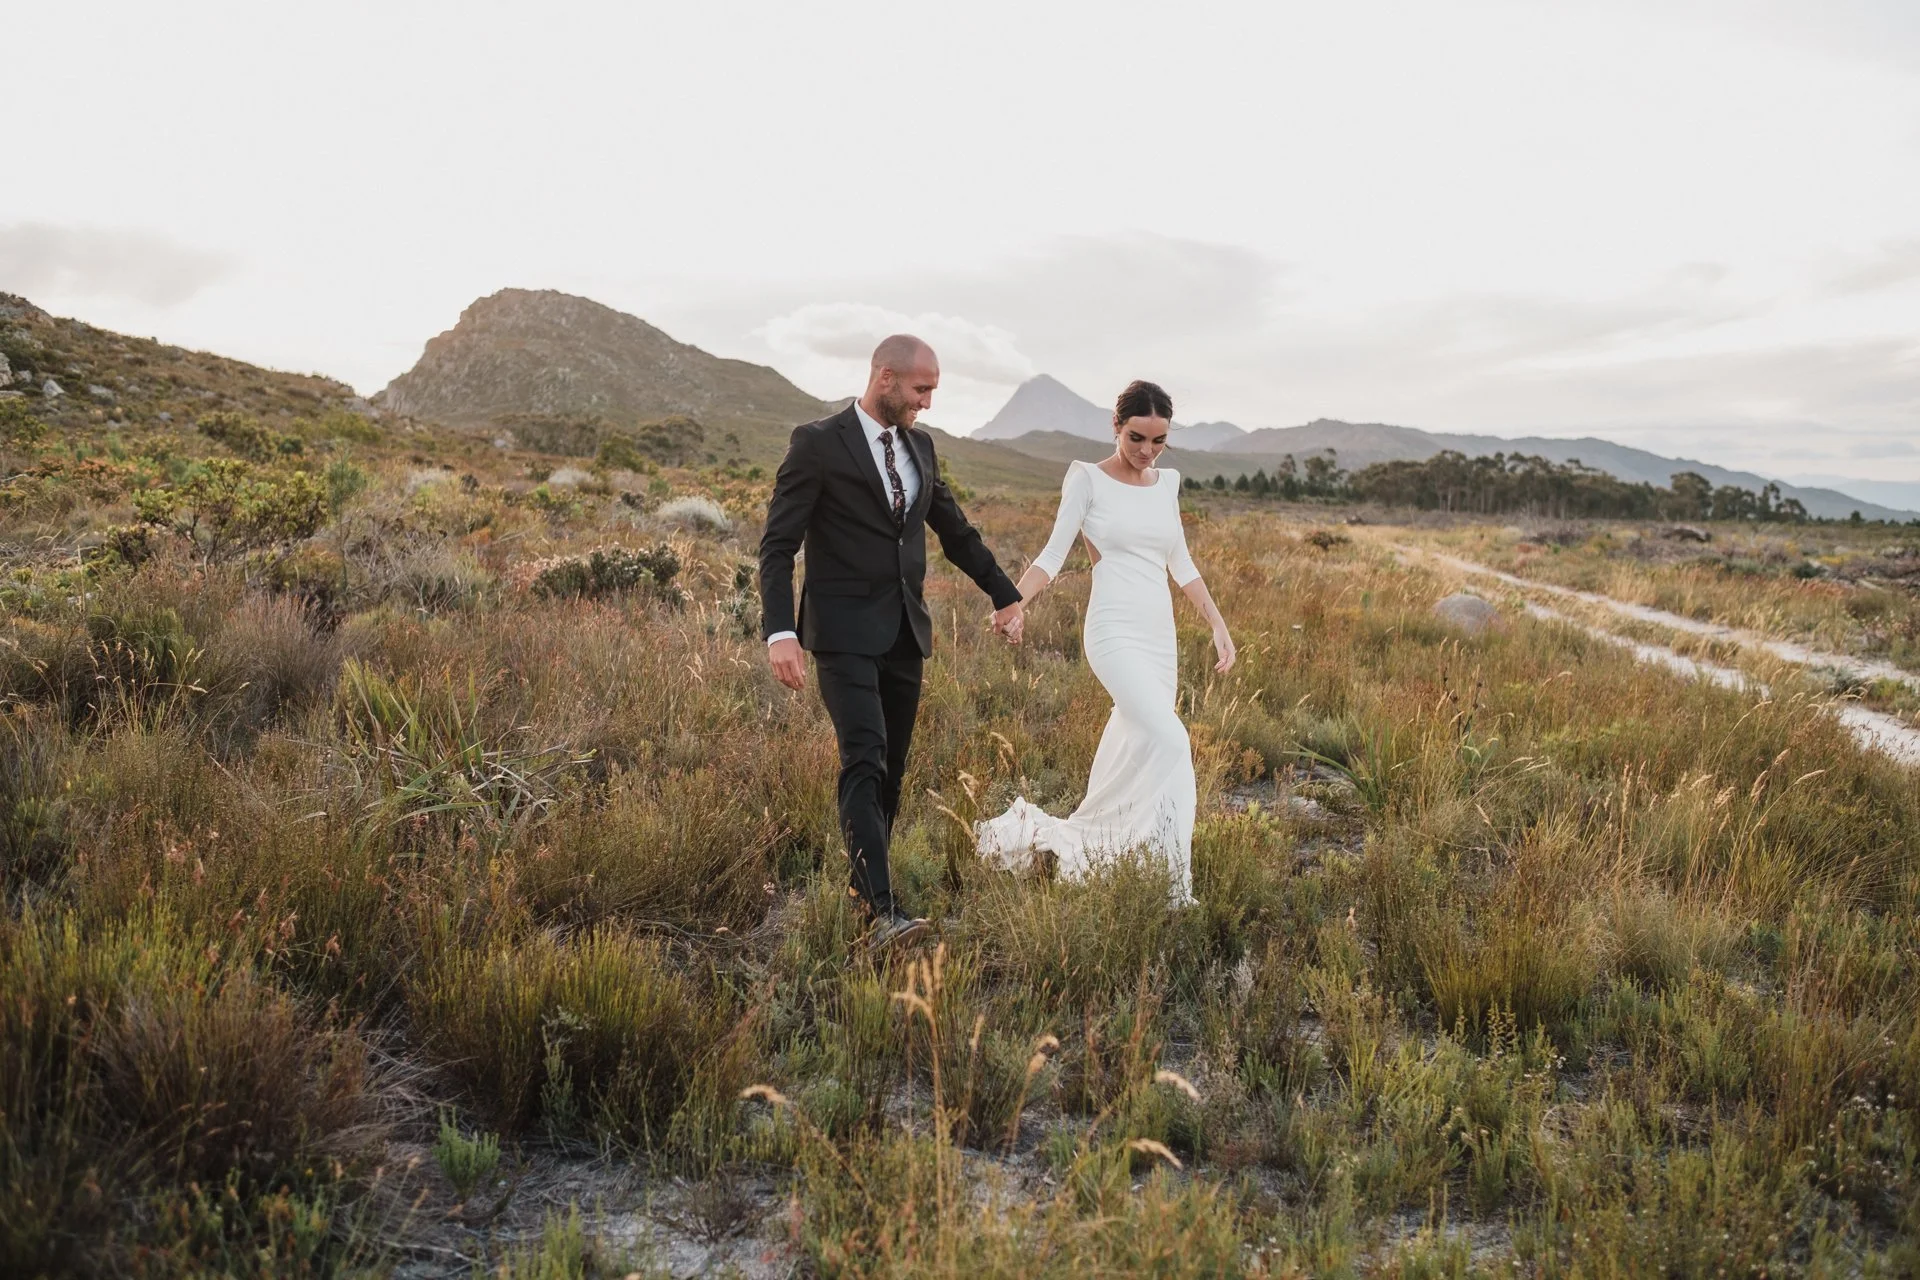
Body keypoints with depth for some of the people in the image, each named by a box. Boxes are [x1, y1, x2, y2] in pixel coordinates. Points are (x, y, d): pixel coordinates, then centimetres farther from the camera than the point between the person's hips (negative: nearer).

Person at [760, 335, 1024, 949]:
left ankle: (862, 882, 22)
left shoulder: (919, 445, 11)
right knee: (864, 762, -17)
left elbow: (956, 530, 22)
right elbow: (778, 545, -11)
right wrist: (780, 632, -22)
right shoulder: (818, 444, -8)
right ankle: (882, 911, -21)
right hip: (845, 632, -7)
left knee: (891, 768, 10)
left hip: (906, 630, 7)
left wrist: (1005, 595, 26)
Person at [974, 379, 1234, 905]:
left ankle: (1081, 842, 24)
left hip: (1160, 637, 7)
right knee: (1169, 743, -21)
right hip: (1114, 633, -7)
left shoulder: (1167, 481, 13)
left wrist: (1218, 625, 15)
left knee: (1136, 752, 8)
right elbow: (1053, 554, -7)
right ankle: (1176, 885, -16)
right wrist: (1014, 602, -23)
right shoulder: (1088, 478, -3)